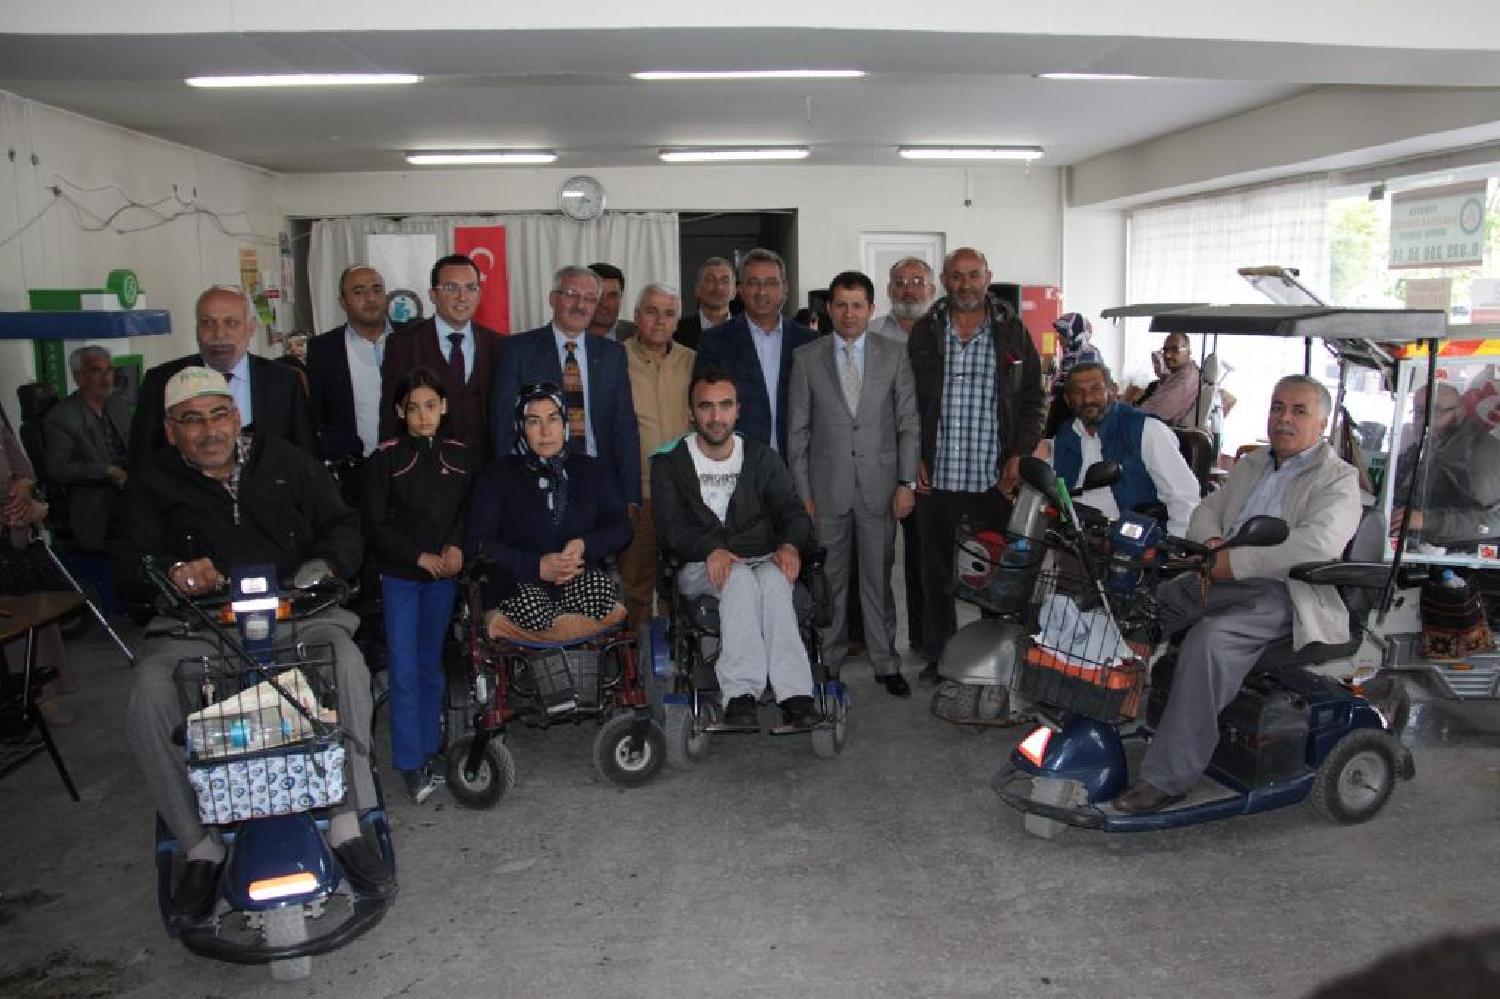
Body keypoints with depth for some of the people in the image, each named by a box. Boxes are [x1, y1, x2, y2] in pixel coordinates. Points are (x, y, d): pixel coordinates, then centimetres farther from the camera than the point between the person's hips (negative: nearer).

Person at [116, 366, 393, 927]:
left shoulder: (288, 462, 13)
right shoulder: (152, 483, 11)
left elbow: (344, 527, 12)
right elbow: (128, 566, 3)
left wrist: (322, 566, -11)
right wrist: (172, 572, -21)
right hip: (196, 624, 1)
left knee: (345, 664, -32)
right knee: (149, 697, -29)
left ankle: (346, 826, -25)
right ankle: (201, 849, -15)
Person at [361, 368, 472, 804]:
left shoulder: (459, 456, 4)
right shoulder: (386, 458, -6)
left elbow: (469, 510, 10)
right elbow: (375, 525, -6)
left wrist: (456, 546, -8)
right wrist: (419, 555, -12)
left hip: (443, 575, 3)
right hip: (400, 575, -3)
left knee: (431, 665, 12)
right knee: (404, 670, -5)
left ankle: (428, 751, 23)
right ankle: (411, 764, 3)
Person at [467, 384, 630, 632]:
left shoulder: (593, 470, 15)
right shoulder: (498, 475, 8)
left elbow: (621, 527, 11)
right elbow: (477, 543, -2)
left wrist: (585, 546, -11)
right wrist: (537, 567, -14)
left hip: (582, 578, 2)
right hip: (518, 582, -2)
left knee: (602, 586, -32)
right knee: (530, 605, -36)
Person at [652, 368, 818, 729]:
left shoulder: (762, 458, 16)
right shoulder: (669, 462, 8)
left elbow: (794, 512, 5)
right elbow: (670, 528, -4)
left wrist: (789, 545, -19)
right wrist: (711, 550, -25)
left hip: (763, 561, 2)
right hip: (701, 569, -2)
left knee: (774, 577, -34)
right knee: (740, 577, -36)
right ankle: (741, 693, -44)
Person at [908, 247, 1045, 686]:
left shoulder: (1013, 332, 6)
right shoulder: (924, 333, 6)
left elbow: (1034, 398, 7)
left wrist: (1019, 456, -3)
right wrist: (915, 459, -1)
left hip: (995, 478, 0)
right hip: (936, 476, 1)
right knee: (936, 572, 9)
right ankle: (937, 656, 21)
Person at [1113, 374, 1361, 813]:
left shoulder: (1338, 479, -2)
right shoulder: (1251, 465, 22)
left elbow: (1317, 544, -20)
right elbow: (1207, 509, 20)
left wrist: (1234, 562, -22)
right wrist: (1211, 543, -5)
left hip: (1281, 593, -8)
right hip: (1224, 579, 8)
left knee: (1207, 641, -33)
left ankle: (1168, 776, -29)